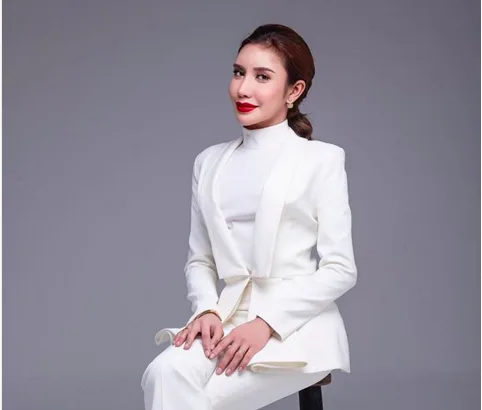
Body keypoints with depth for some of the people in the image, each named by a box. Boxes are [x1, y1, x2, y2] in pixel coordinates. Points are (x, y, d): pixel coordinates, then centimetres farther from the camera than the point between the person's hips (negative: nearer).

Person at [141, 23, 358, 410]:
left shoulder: (322, 159, 1)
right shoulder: (210, 162, 14)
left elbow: (340, 269, -5)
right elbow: (199, 259, 15)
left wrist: (266, 323, -15)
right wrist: (207, 310, -7)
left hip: (297, 325, -3)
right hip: (229, 318, 4)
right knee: (165, 375, -28)